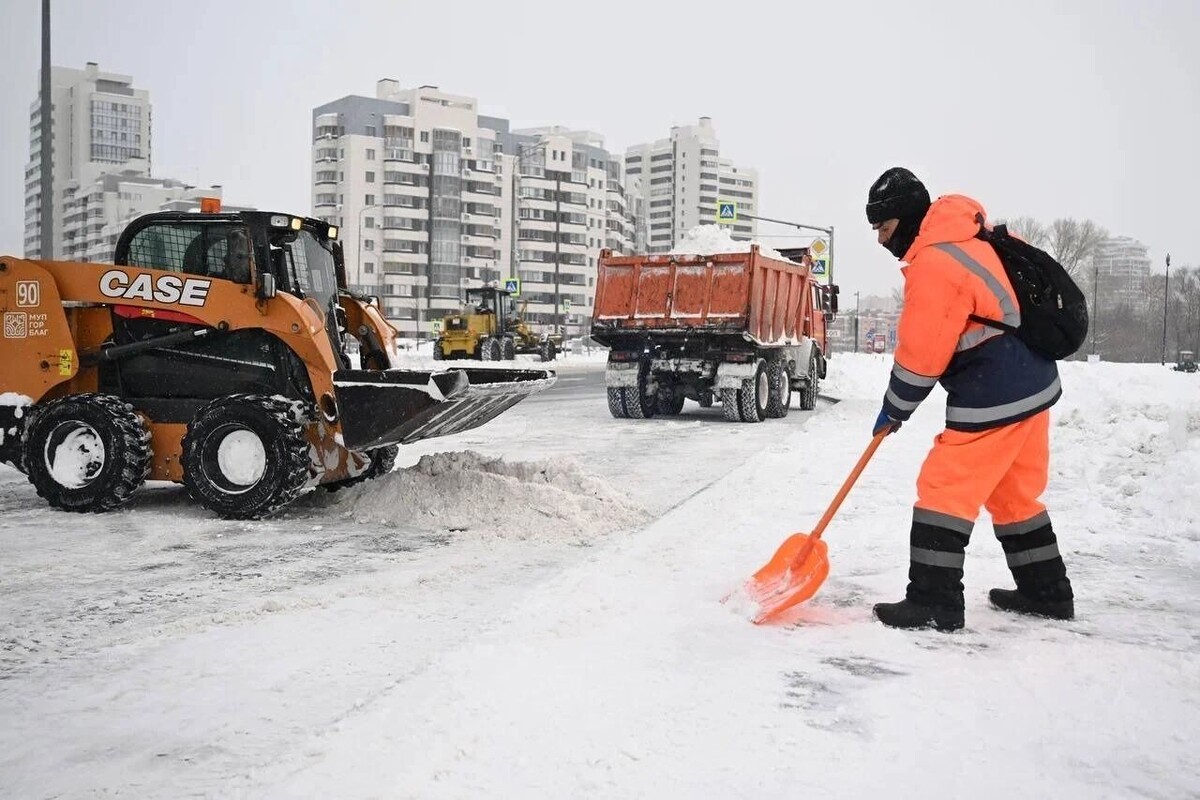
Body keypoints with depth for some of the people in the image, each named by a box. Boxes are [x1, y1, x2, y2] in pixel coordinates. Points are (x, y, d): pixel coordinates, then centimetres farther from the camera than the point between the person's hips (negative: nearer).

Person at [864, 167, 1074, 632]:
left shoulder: (931, 263, -18)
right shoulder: (969, 238, 11)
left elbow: (920, 354, -16)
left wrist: (894, 409, -2)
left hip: (994, 398, -10)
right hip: (1032, 383, 10)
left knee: (945, 488, -5)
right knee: (1015, 493, 19)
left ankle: (934, 603, -3)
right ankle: (1047, 592, 29)